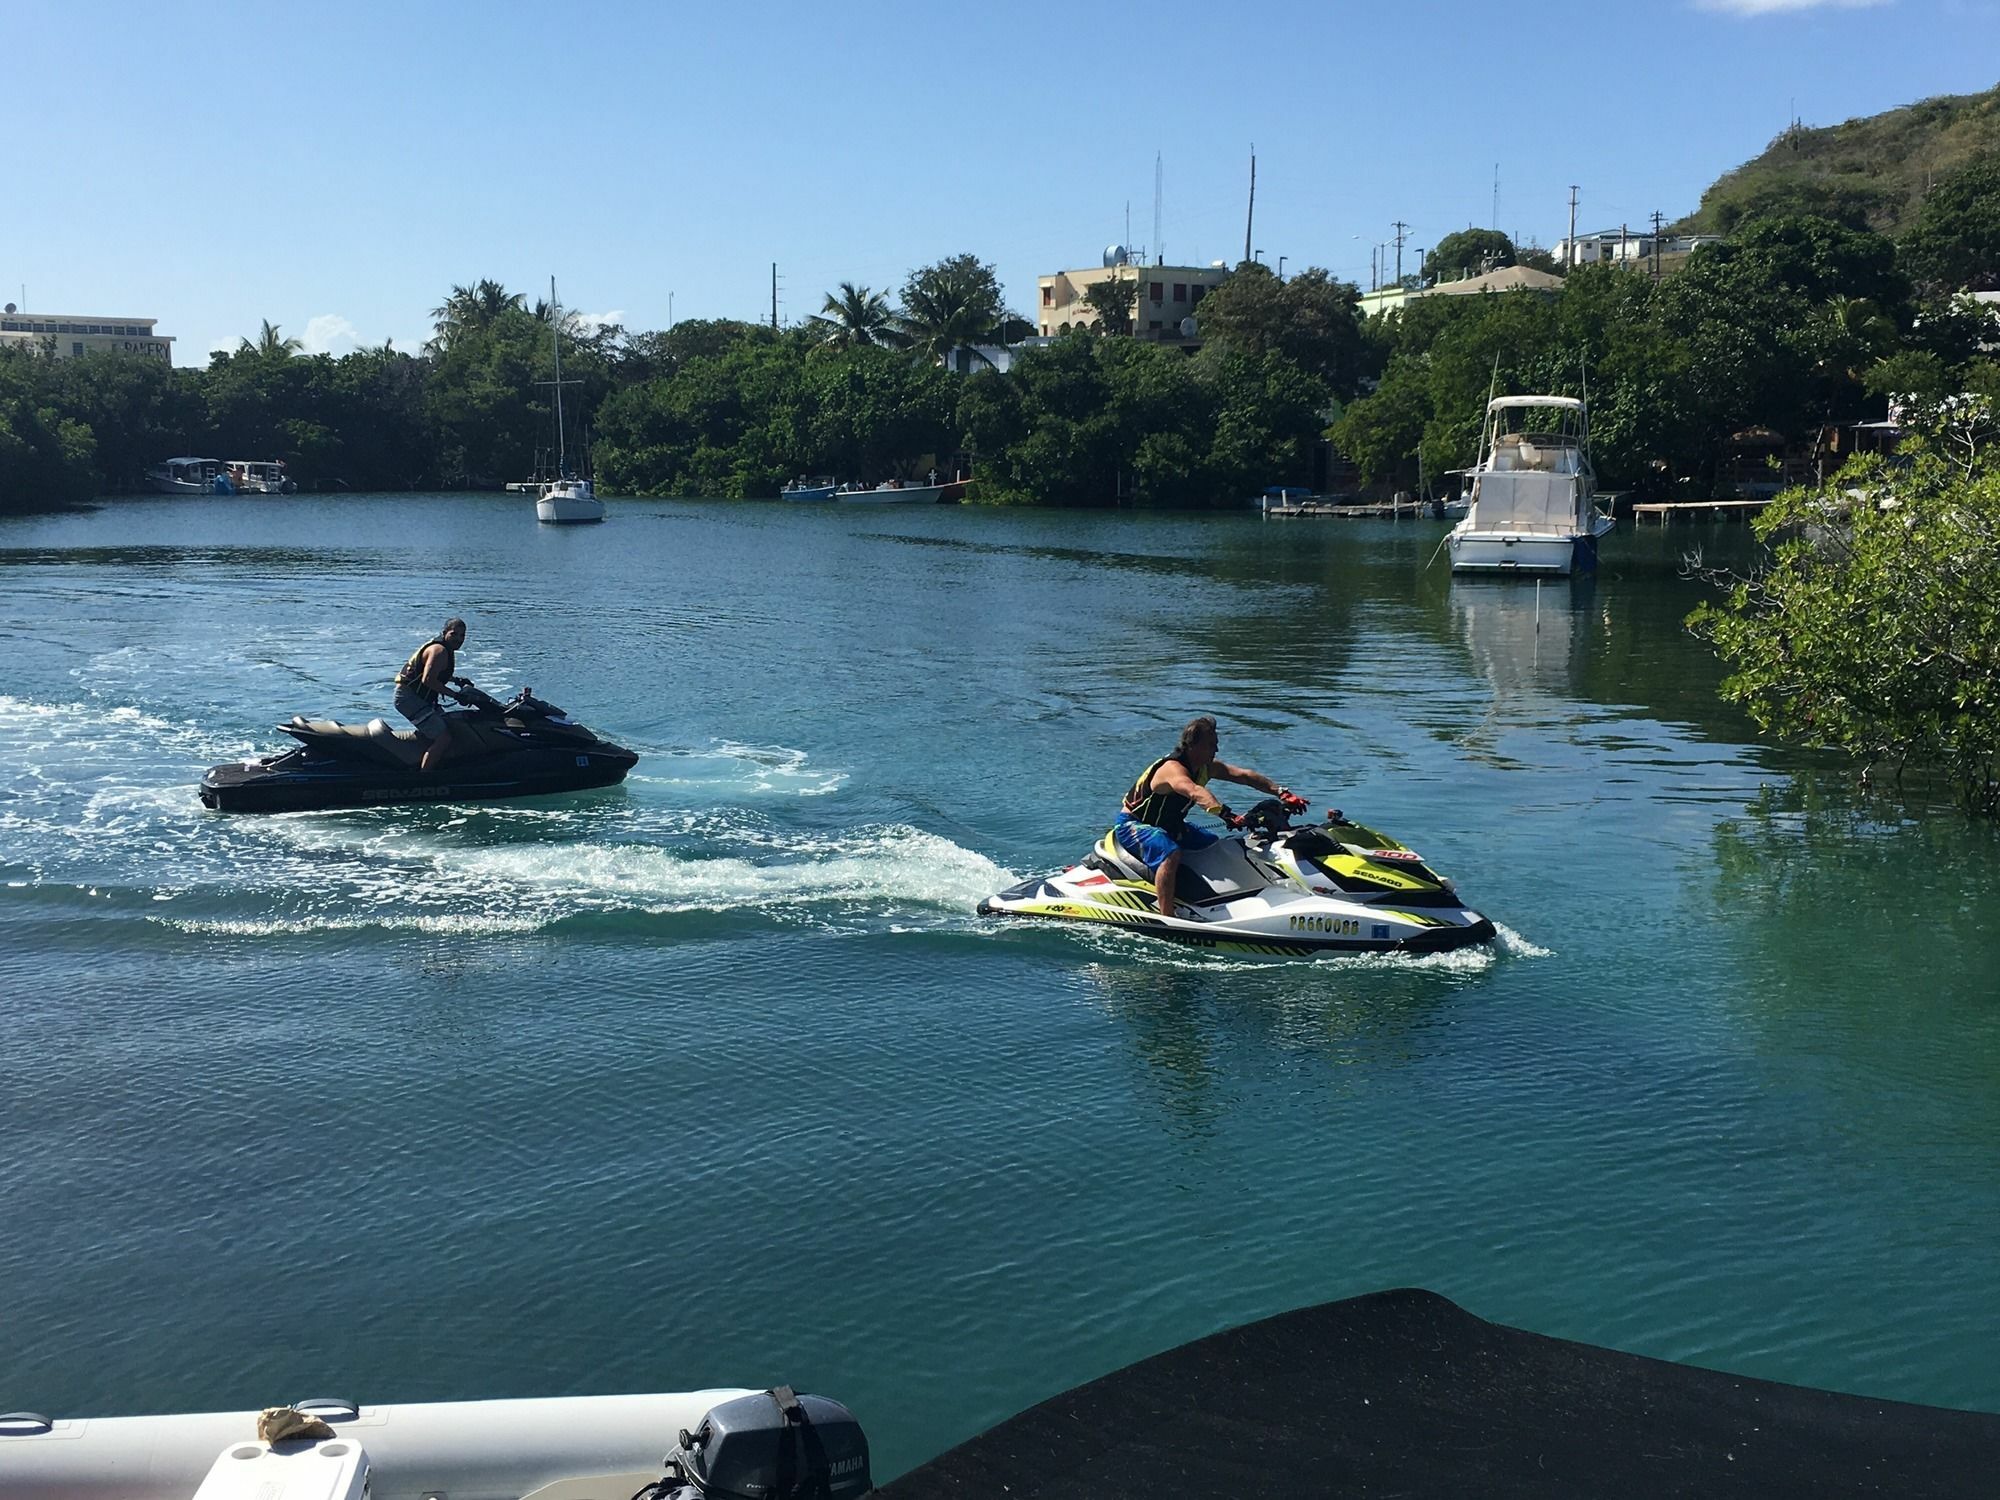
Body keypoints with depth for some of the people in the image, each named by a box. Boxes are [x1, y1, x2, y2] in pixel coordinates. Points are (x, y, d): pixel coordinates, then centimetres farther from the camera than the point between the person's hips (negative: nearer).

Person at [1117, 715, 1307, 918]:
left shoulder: (1207, 767, -3)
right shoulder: (1173, 768, -30)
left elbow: (1243, 775, -12)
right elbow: (1195, 793, -48)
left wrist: (1281, 793, -24)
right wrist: (1227, 815, -62)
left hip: (1170, 825, 10)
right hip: (1133, 825, -10)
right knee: (1170, 854, -37)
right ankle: (1167, 919, -40)